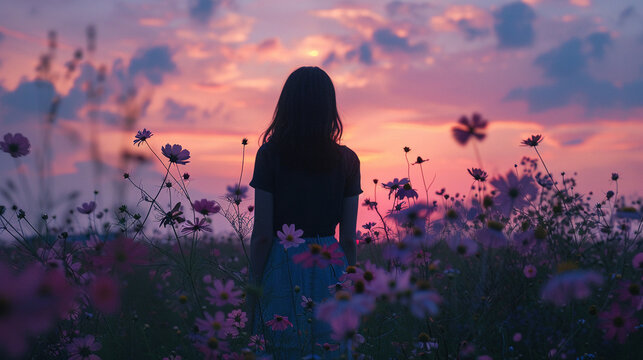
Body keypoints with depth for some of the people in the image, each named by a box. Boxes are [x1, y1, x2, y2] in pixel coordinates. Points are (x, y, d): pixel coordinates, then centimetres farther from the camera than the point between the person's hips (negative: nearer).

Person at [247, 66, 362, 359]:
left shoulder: (270, 154, -6)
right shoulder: (347, 160, 1)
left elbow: (262, 234, -8)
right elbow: (348, 238, 4)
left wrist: (253, 292, 1)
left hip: (283, 268, -2)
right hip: (330, 266, 2)